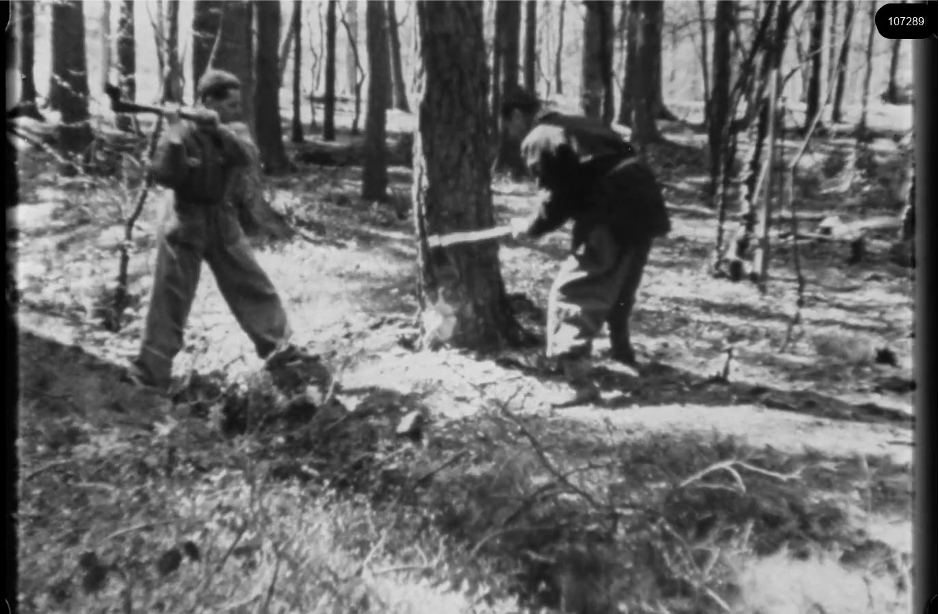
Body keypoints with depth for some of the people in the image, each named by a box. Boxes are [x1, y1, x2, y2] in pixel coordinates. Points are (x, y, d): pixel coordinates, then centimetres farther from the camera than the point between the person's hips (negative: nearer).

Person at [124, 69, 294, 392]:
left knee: (253, 285, 9)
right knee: (170, 300, -1)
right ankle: (149, 371, 9)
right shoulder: (181, 134, -13)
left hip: (222, 222, 5)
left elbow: (247, 156, -17)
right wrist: (174, 133, -32)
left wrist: (219, 128, -29)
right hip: (185, 224, -5)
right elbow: (165, 177, -25)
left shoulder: (225, 132, 2)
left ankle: (278, 346, 24)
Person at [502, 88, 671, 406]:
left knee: (571, 293, -5)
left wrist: (530, 227, 10)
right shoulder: (580, 124, 25)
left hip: (615, 217, -9)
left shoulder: (537, 140, -1)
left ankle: (579, 381, -11)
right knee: (618, 285, 29)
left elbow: (557, 199, -6)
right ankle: (622, 348, 47)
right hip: (644, 206, 9)